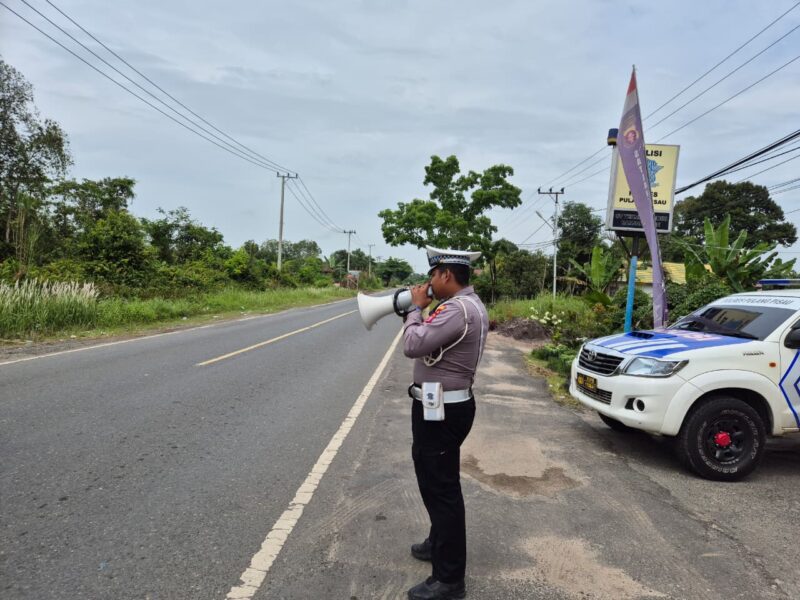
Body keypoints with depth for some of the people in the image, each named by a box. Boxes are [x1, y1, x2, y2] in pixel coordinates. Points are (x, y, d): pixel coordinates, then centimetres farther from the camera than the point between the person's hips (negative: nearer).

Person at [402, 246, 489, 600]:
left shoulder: (458, 309, -24)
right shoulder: (467, 304, 11)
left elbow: (413, 345, -26)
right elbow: (432, 340, 16)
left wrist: (416, 307, -12)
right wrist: (422, 309, 2)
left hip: (441, 409, -11)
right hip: (447, 405, 11)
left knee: (441, 487, -2)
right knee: (437, 482, 24)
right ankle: (441, 543, 43)